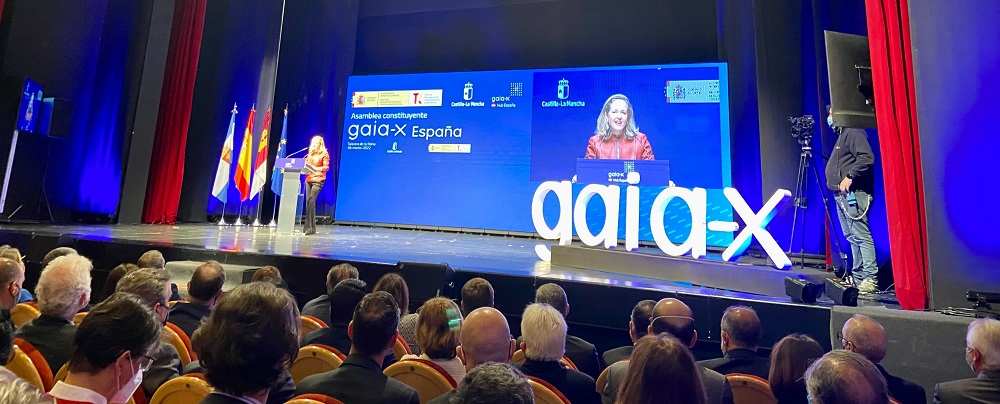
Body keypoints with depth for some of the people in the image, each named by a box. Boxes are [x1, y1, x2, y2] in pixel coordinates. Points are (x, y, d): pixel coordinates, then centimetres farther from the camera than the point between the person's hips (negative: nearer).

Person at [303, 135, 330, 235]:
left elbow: (326, 167, -7)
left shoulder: (324, 154, -1)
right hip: (309, 179, 7)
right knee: (309, 202, 4)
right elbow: (306, 164, 22)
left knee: (311, 201, -16)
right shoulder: (310, 153, 18)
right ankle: (312, 228, 11)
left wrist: (316, 168, -20)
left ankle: (309, 227, -12)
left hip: (318, 180, -7)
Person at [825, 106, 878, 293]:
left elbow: (867, 158, -20)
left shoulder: (854, 132, -8)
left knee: (861, 236, -10)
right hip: (842, 194, 11)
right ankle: (857, 276, 17)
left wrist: (850, 177, -23)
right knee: (852, 237, 12)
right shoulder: (842, 135, 23)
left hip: (853, 193, -11)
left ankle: (870, 279, -8)